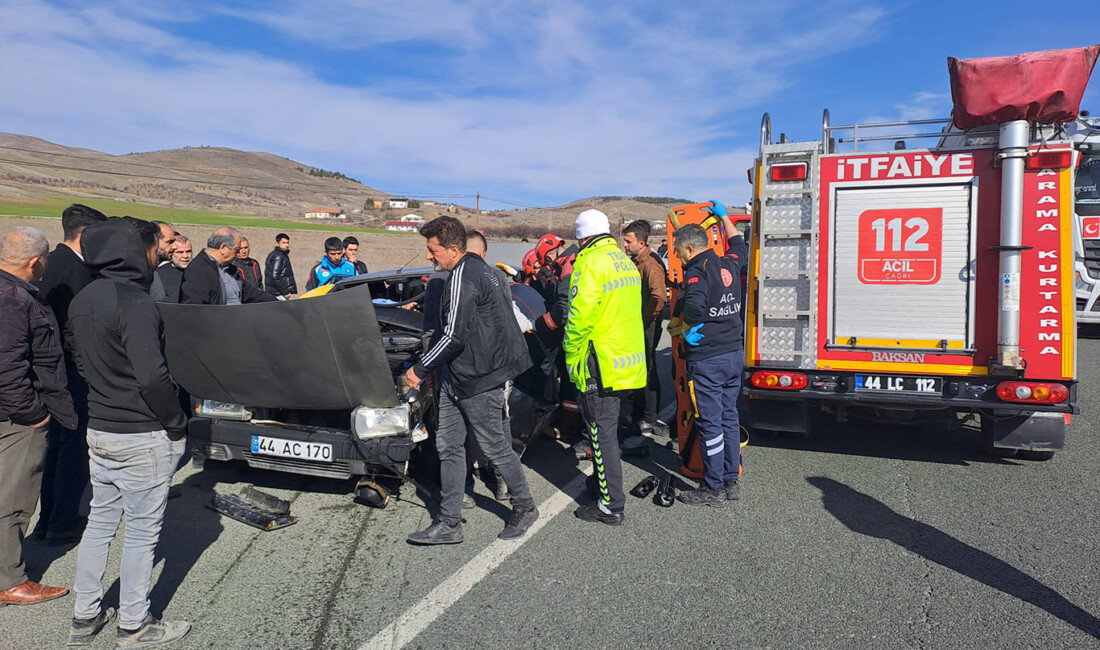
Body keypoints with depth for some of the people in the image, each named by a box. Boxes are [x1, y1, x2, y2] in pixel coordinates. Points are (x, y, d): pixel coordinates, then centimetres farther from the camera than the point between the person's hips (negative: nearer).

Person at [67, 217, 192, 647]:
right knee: (141, 532, 4)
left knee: (100, 522, 20)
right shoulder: (134, 302, -21)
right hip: (141, 436, -9)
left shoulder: (82, 301, 8)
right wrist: (177, 422, -14)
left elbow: (81, 362, 17)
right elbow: (152, 377, -25)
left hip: (98, 429, 9)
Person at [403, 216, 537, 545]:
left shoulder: (462, 277, -17)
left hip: (478, 378, -11)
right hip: (457, 376, 11)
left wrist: (420, 369, -11)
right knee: (448, 446, 10)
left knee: (494, 446, 3)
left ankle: (525, 508, 23)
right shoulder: (478, 268, 15)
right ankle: (449, 524, 16)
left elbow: (454, 335, -22)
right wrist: (435, 366, 24)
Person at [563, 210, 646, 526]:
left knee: (603, 434, -1)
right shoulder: (625, 261, 15)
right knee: (608, 429, 22)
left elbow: (580, 318, -21)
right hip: (629, 363, 9)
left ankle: (611, 506, 7)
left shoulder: (590, 263, -14)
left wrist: (571, 357, -10)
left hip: (601, 365, -9)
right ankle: (604, 481, 36)